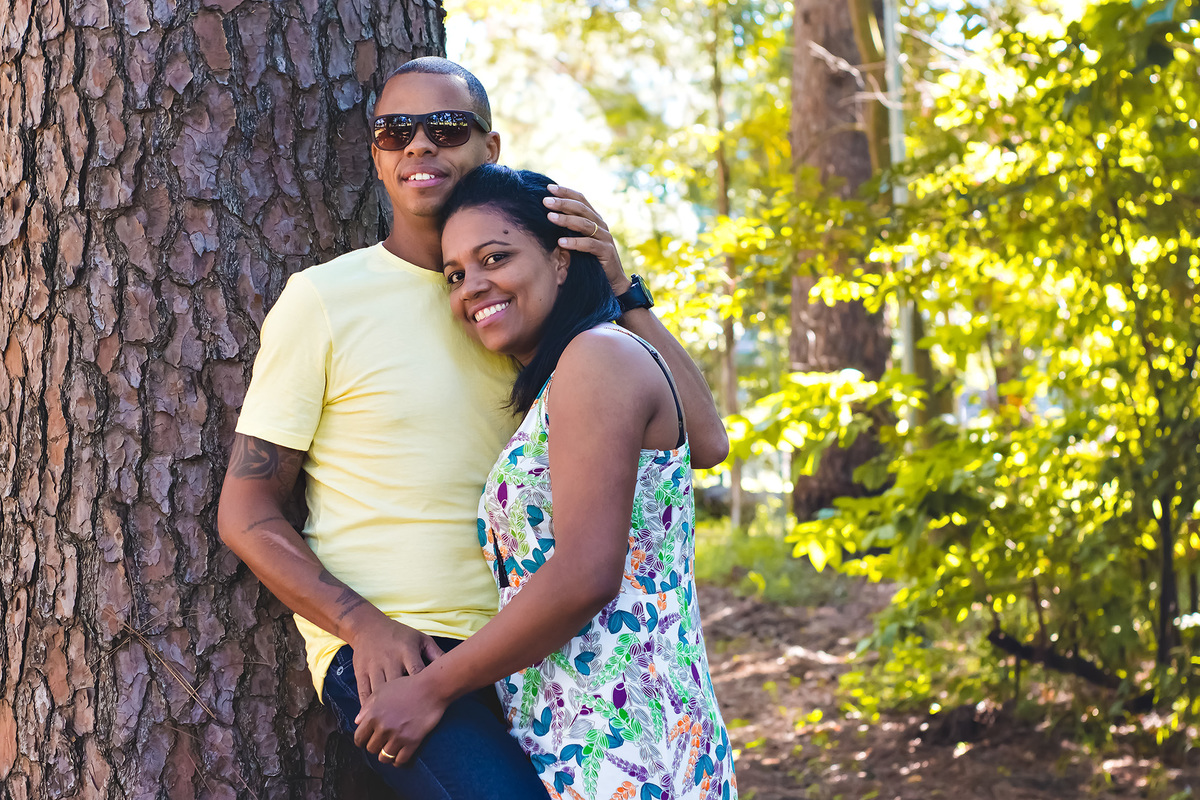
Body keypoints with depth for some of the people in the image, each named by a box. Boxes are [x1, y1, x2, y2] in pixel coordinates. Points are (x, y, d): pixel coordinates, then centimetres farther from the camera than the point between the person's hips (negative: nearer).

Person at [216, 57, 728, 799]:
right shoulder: (325, 299, 0)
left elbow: (703, 441, 4)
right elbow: (247, 511, 0)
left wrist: (620, 290, -6)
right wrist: (363, 624, -14)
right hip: (383, 653, -5)